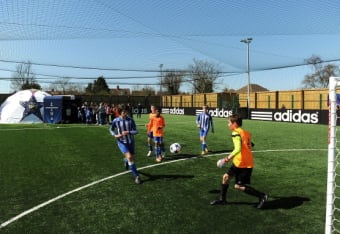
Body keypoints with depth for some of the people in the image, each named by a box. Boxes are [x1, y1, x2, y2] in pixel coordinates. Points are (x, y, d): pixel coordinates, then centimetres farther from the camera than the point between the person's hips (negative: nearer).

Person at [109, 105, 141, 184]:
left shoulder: (130, 120, -12)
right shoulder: (116, 121, -12)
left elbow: (136, 131, -9)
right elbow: (111, 129, 5)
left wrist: (128, 132, -26)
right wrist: (115, 135, -14)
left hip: (131, 141, 2)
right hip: (121, 142, -2)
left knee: (132, 158, 13)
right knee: (129, 157, -21)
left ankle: (126, 161, 54)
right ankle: (136, 176, -11)